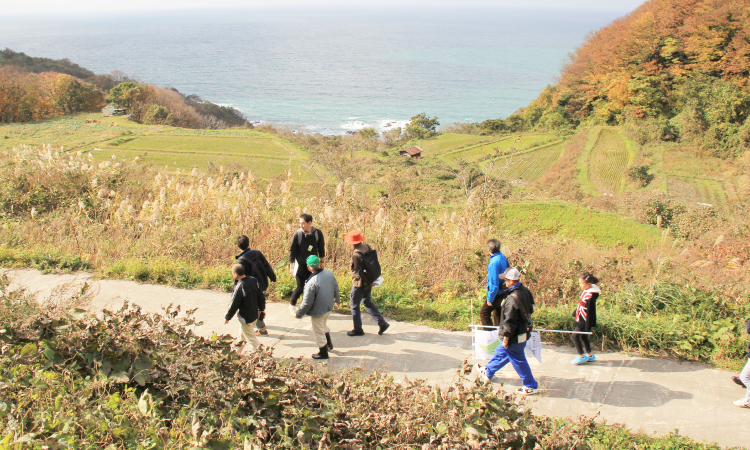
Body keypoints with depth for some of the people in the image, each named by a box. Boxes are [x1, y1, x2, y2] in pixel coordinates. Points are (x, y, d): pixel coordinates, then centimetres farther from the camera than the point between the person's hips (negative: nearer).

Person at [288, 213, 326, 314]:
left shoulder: (318, 233, -7)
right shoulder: (297, 234, -12)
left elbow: (321, 248, 8)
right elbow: (292, 250, -4)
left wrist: (322, 261, 13)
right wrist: (291, 265, -5)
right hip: (300, 265, -3)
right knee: (300, 287, -1)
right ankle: (292, 304, 24)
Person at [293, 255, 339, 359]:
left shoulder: (311, 283, -31)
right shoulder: (330, 274, -11)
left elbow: (307, 303, -23)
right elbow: (336, 288, 7)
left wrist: (299, 313, -7)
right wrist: (336, 299, 28)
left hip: (318, 312, -7)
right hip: (329, 308, 7)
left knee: (318, 332, 12)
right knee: (324, 325, 32)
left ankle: (323, 353, 27)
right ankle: (329, 344, 47)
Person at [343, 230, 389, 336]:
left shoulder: (356, 254, -26)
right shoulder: (368, 247, -2)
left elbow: (359, 272, -23)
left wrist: (369, 281, -10)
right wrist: (372, 278, 12)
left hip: (359, 283, -8)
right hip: (368, 282, 8)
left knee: (354, 305, 8)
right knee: (367, 302, 24)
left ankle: (358, 329, 16)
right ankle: (382, 323, 19)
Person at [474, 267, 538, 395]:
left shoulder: (512, 299, -30)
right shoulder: (525, 291, -2)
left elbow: (509, 321, -26)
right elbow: (530, 310, 13)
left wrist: (506, 339, -15)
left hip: (515, 337, -10)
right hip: (524, 331, 10)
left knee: (518, 360, 6)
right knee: (501, 352, 24)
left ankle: (531, 386, 19)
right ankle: (487, 372, 41)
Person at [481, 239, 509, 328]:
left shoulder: (494, 262, -24)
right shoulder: (504, 258, 3)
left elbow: (494, 282, -24)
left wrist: (490, 298, -17)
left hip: (497, 293, -9)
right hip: (504, 292, 9)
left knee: (484, 312, 0)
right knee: (497, 314, 20)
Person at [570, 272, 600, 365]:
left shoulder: (591, 296, -27)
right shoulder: (585, 290, 0)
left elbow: (590, 312, -23)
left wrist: (587, 327, -18)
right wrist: (575, 313, 27)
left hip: (585, 320, -9)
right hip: (580, 318, 9)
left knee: (575, 336, 0)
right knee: (583, 336, 19)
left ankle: (581, 356, 14)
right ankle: (590, 356, 32)